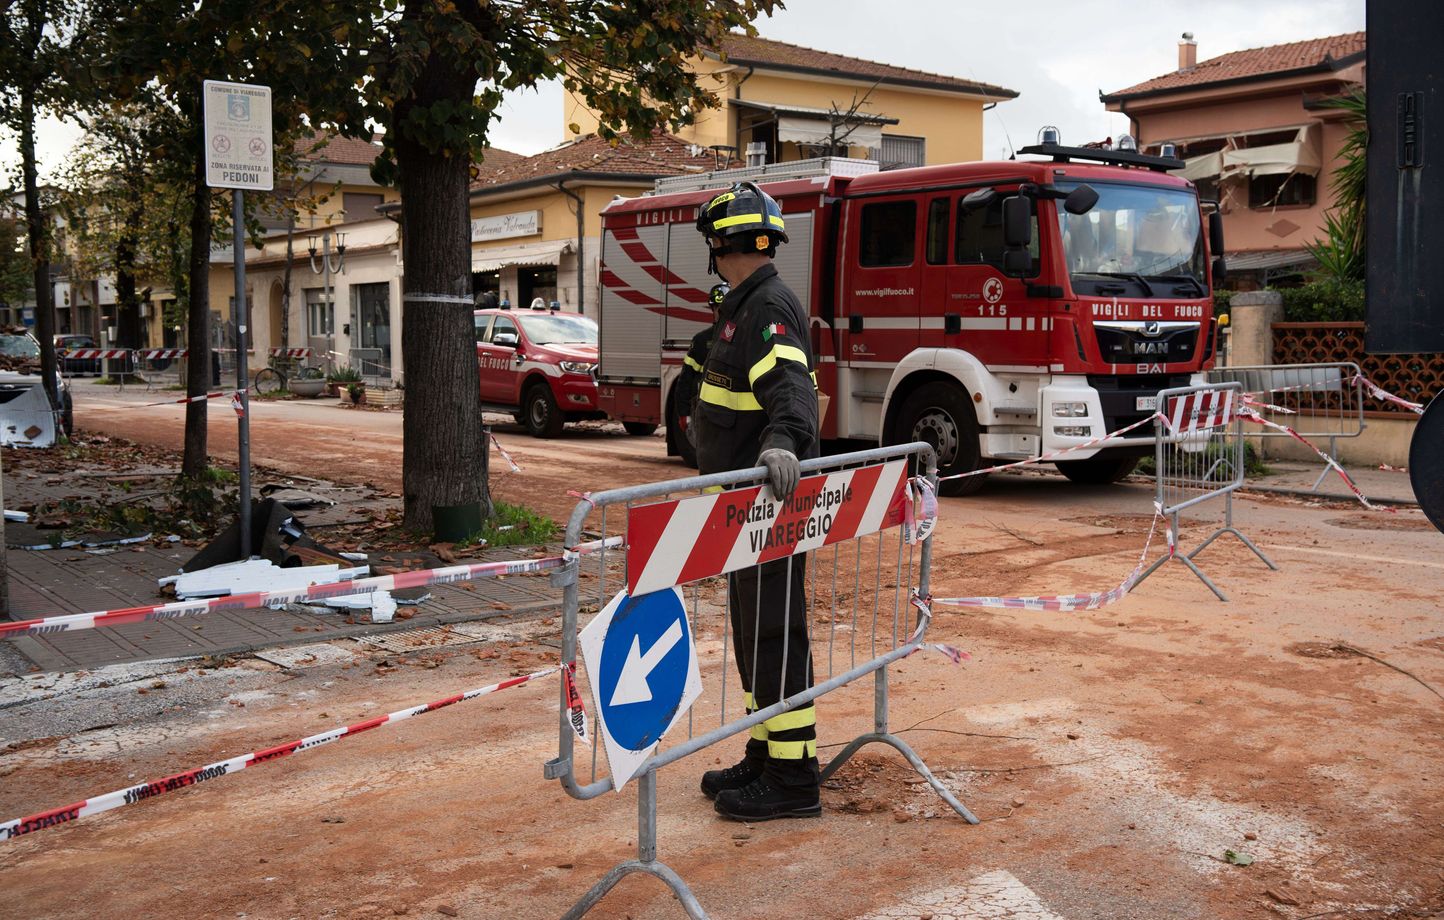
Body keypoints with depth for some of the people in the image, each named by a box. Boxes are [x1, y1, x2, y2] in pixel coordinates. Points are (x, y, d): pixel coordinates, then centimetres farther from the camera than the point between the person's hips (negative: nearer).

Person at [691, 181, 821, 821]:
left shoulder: (770, 307, -16)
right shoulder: (745, 306, 17)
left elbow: (789, 383, -34)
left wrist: (784, 439, -51)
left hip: (770, 502, -11)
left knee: (774, 637, -6)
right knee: (752, 633, 16)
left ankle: (792, 780, 2)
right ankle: (765, 759, 27)